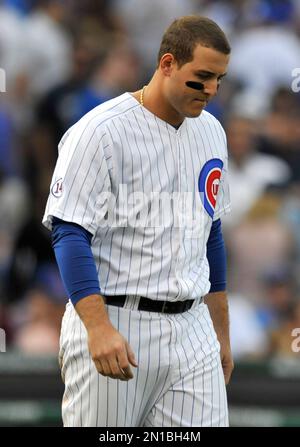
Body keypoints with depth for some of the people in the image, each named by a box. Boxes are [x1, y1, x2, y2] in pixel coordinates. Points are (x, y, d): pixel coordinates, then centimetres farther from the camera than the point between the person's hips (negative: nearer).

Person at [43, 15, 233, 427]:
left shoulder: (211, 133, 12)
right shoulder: (101, 132, -11)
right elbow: (69, 234, -16)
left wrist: (221, 332, 22)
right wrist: (98, 328, -26)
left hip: (191, 331, 6)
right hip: (113, 327, -6)